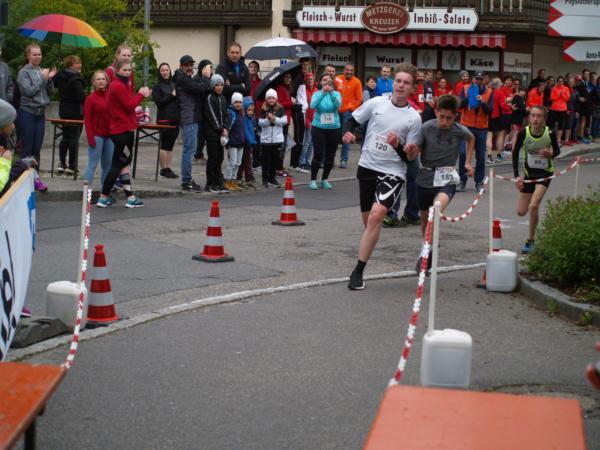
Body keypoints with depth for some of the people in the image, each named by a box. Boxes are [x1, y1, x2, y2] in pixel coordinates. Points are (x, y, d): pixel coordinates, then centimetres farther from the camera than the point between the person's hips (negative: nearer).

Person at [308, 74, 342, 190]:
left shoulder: (336, 94, 2)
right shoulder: (317, 94, 0)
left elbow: (338, 105, -19)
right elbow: (313, 105, -20)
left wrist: (331, 92, -35)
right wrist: (323, 92, -31)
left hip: (334, 128, 2)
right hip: (318, 127, -2)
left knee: (330, 155, 5)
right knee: (318, 154, -10)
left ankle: (325, 179, 21)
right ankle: (313, 180, 1)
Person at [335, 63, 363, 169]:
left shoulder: (356, 82, -1)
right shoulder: (337, 79, 4)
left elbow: (359, 98, 1)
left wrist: (351, 108, -3)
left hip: (347, 112, -2)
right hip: (336, 111, 2)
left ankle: (344, 160, 2)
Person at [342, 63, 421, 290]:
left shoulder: (414, 117, -4)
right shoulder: (376, 103, 0)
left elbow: (411, 157, -4)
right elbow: (352, 120, 11)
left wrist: (398, 146, -24)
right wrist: (347, 133, -10)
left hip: (393, 173, -3)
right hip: (367, 167, 3)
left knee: (376, 216, -21)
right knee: (368, 220, 14)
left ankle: (358, 271, -17)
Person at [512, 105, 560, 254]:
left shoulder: (550, 134, -19)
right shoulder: (523, 133, -17)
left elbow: (557, 150, 0)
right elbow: (515, 153, -4)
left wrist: (551, 154, -24)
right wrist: (517, 176, -11)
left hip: (545, 173, -3)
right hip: (529, 173, 3)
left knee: (533, 206, -19)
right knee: (521, 212, 4)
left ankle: (531, 241, -2)